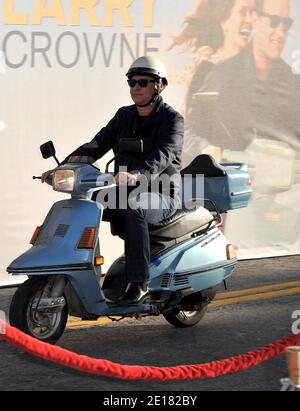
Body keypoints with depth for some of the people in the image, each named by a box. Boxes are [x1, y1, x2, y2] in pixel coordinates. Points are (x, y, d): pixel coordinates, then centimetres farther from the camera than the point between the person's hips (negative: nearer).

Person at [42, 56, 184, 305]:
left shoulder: (172, 119, -6)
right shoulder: (124, 116, 14)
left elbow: (162, 156, -25)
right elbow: (97, 145, 7)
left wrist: (137, 174, -45)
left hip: (161, 195, -7)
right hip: (124, 191, 7)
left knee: (132, 208, -38)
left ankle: (140, 284, -36)